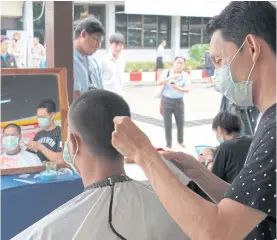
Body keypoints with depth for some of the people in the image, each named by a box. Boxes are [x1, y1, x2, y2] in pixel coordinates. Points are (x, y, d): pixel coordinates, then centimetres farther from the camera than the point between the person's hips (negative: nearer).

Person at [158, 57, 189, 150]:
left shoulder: (185, 75, -5)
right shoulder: (167, 72, -5)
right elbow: (159, 82, -18)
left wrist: (178, 88, -34)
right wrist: (170, 77, -31)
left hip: (178, 101, 1)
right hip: (166, 100, -1)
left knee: (180, 122, 13)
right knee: (167, 124, 2)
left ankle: (180, 141, 37)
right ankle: (168, 144, 15)